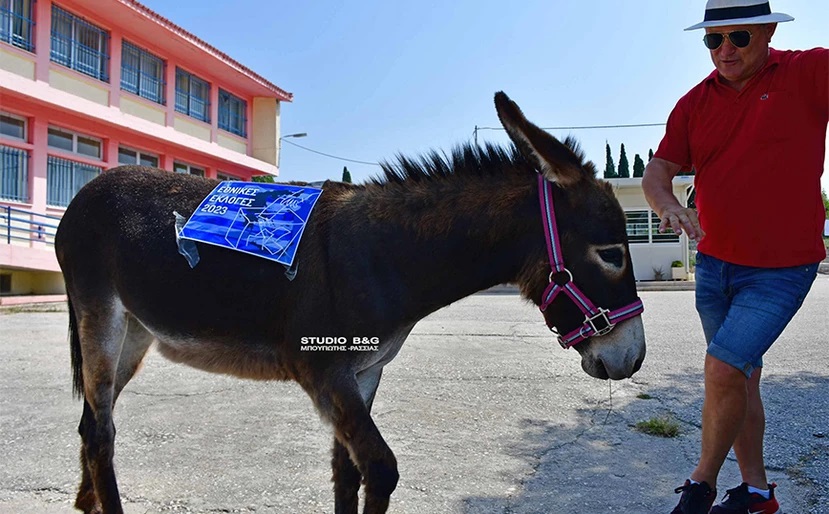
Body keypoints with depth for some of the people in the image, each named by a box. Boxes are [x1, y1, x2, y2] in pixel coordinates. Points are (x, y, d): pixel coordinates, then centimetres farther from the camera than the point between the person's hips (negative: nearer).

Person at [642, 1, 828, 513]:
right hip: (714, 266, 5)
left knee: (724, 367, -15)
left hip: (782, 268, -5)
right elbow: (657, 172, -3)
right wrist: (669, 205, -24)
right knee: (740, 378, 14)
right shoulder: (694, 103, 3)